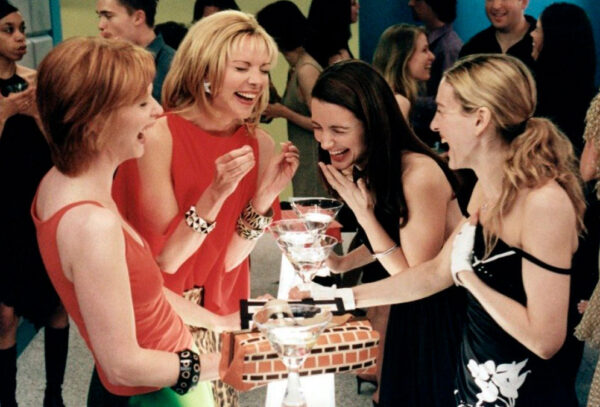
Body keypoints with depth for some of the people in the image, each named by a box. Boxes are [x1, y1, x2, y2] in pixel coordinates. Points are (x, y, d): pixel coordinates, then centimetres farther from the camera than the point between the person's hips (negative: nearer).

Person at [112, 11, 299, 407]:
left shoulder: (260, 144, -6)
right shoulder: (159, 135, -20)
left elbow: (228, 259, -6)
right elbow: (165, 258, -19)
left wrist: (266, 193, -19)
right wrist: (215, 194, -32)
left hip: (210, 316, 4)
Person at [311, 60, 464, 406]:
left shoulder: (419, 174, -30)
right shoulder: (371, 169, -4)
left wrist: (362, 212, -28)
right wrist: (340, 263, -4)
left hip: (444, 314, -7)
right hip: (405, 314, 7)